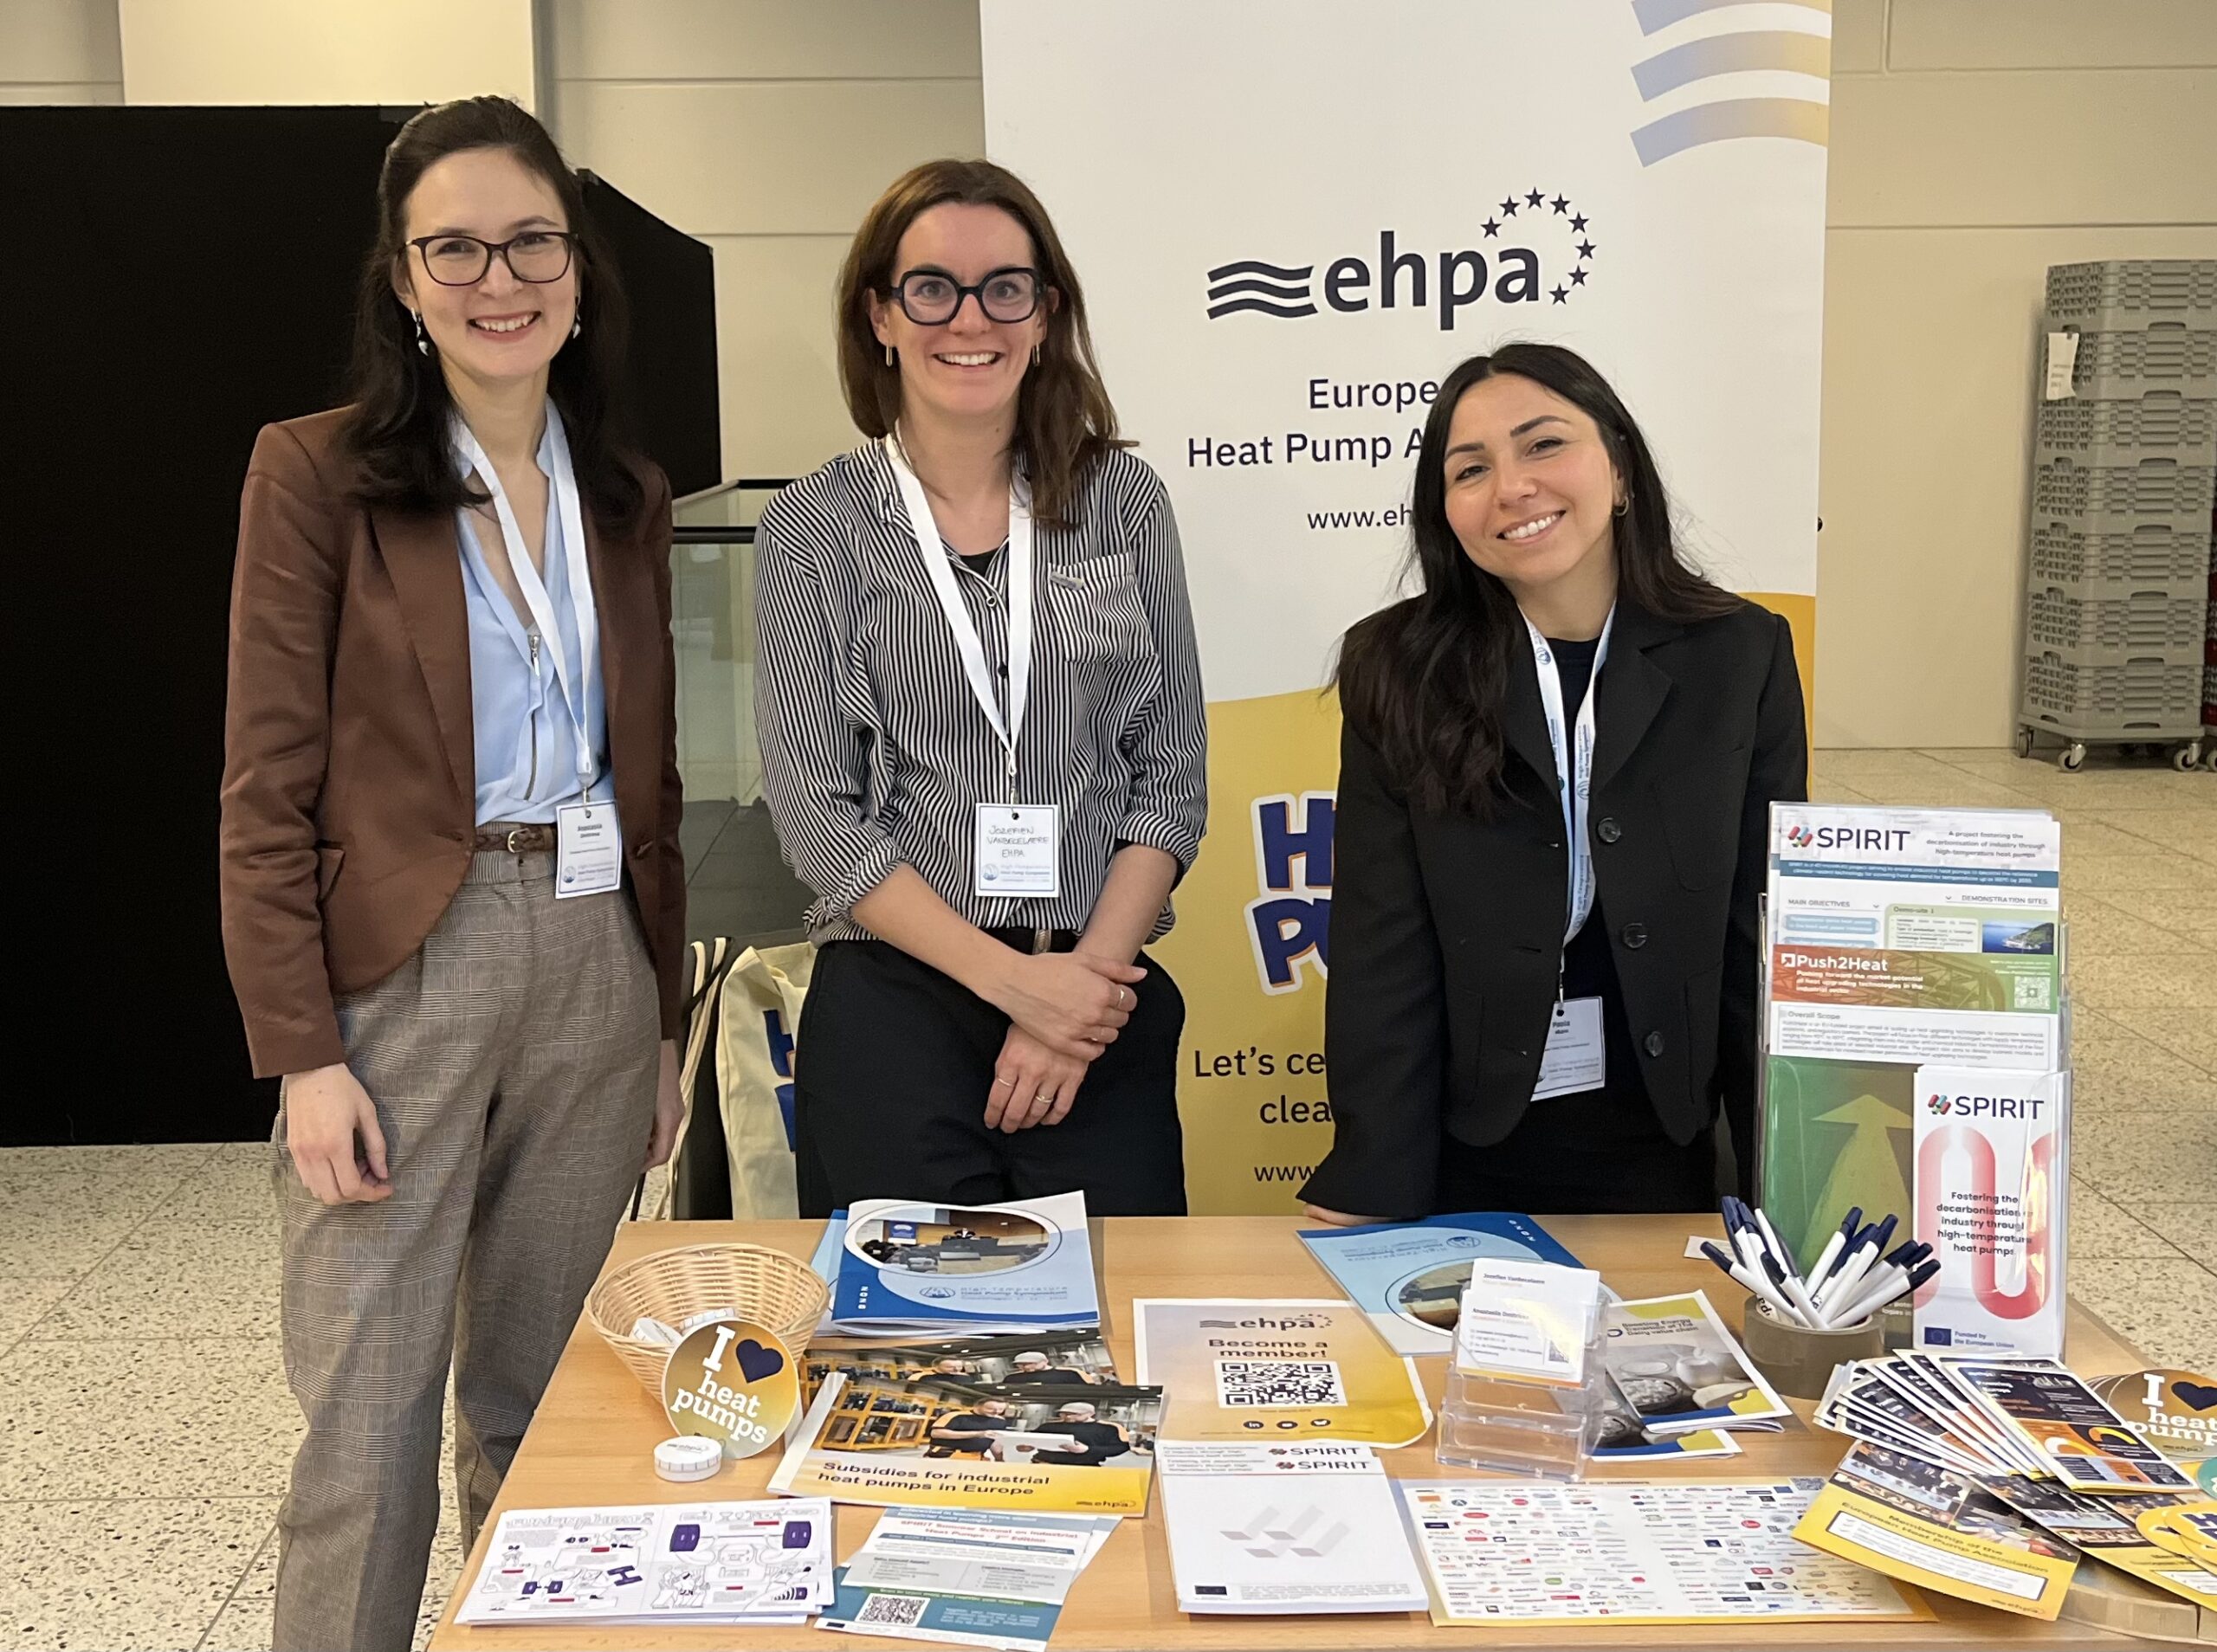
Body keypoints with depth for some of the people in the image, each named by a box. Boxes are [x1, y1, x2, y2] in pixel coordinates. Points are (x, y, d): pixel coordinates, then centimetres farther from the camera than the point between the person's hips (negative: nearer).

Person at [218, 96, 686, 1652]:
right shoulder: (317, 473, -3)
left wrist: (664, 1023, 13)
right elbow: (269, 787, -6)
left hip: (596, 958, 4)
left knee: (543, 1395, 13)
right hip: (400, 967, -4)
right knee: (369, 1428, -1)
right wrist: (303, 1055, -12)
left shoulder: (626, 496, 10)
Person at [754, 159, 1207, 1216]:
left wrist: (1090, 971, -9)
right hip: (893, 1001, -1)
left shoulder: (1124, 503, 7)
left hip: (1102, 999, 2)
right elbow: (817, 812, -4)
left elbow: (1170, 778, 4)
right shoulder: (812, 530, 2)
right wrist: (1013, 979, -11)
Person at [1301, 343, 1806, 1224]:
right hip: (1461, 1148, -1)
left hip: (1660, 1150, 1)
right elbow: (1380, 954, -9)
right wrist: (1366, 1194, -15)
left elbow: (1766, 938, -1)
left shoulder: (1740, 657, -3)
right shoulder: (1398, 672, -6)